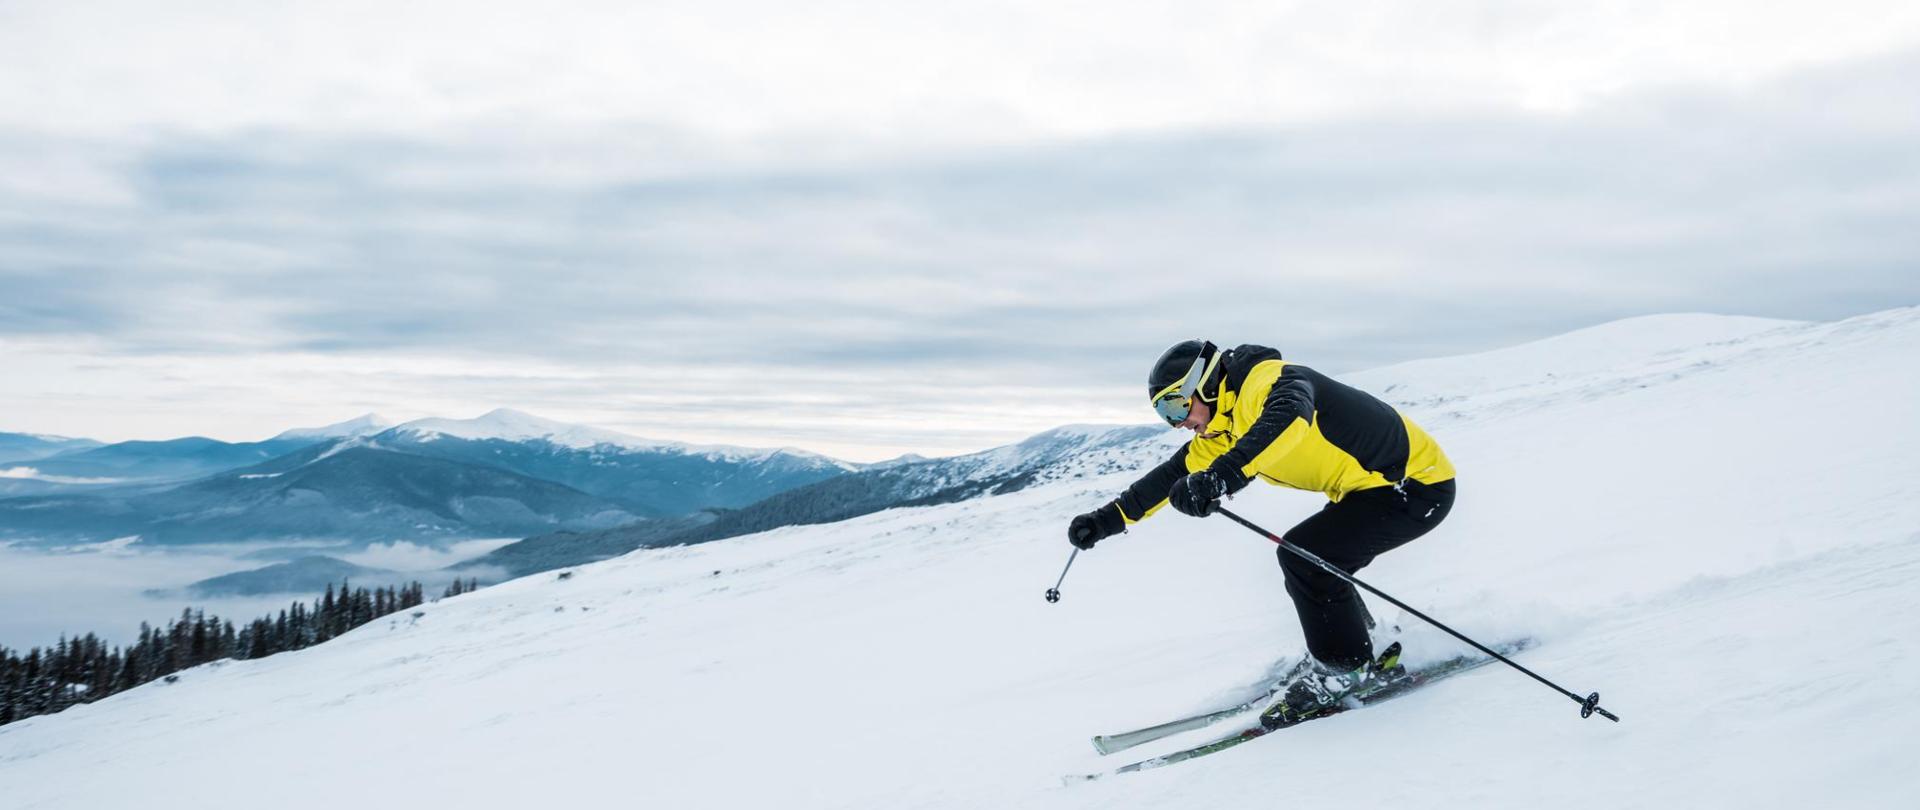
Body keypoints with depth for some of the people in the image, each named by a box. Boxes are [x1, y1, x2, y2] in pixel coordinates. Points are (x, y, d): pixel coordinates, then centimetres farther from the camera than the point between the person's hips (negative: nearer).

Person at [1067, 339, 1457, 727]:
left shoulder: (1266, 380, -21)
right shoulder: (1221, 432, 8)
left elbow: (1289, 417, -43)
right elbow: (1173, 475, 13)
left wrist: (1224, 476, -54)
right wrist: (1109, 518, 8)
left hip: (1416, 484, -10)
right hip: (1374, 485, 10)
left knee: (1303, 556, -17)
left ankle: (1344, 667, -2)